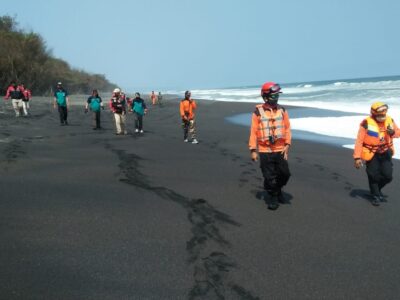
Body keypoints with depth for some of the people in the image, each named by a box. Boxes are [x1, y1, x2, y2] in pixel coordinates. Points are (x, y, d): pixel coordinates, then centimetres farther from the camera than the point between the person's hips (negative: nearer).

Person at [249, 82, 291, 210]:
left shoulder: (282, 110, 3)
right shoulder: (258, 112, -6)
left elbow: (287, 128, 5)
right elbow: (253, 131, -5)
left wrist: (287, 145, -5)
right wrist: (253, 150, -6)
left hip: (280, 150, 3)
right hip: (264, 151, -3)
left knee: (284, 173, 7)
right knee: (269, 177, 3)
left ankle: (278, 190, 35)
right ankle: (273, 197, 22)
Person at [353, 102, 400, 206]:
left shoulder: (389, 120, -5)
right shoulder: (366, 123, -20)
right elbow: (359, 141, -18)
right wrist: (357, 157, -21)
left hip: (385, 152, 4)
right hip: (371, 154, -4)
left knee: (388, 176, 4)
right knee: (373, 176, 3)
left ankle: (377, 189, 33)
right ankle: (375, 196, 24)